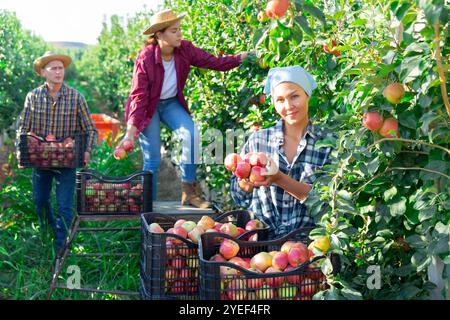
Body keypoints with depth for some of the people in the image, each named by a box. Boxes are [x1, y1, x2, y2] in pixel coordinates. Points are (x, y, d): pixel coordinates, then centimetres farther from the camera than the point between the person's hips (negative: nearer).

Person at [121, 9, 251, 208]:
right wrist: (131, 130, -30)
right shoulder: (145, 58, -24)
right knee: (152, 160, -4)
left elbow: (214, 62, -11)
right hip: (148, 107, -4)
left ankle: (189, 191, -12)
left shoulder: (185, 49, -13)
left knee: (191, 133, -22)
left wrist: (241, 57, -25)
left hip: (171, 103, 4)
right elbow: (139, 97, -23)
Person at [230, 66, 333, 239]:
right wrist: (247, 181, -9)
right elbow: (238, 194, 13)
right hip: (262, 236, 1)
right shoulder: (258, 140, 6)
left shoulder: (327, 144, 2)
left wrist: (279, 179, -17)